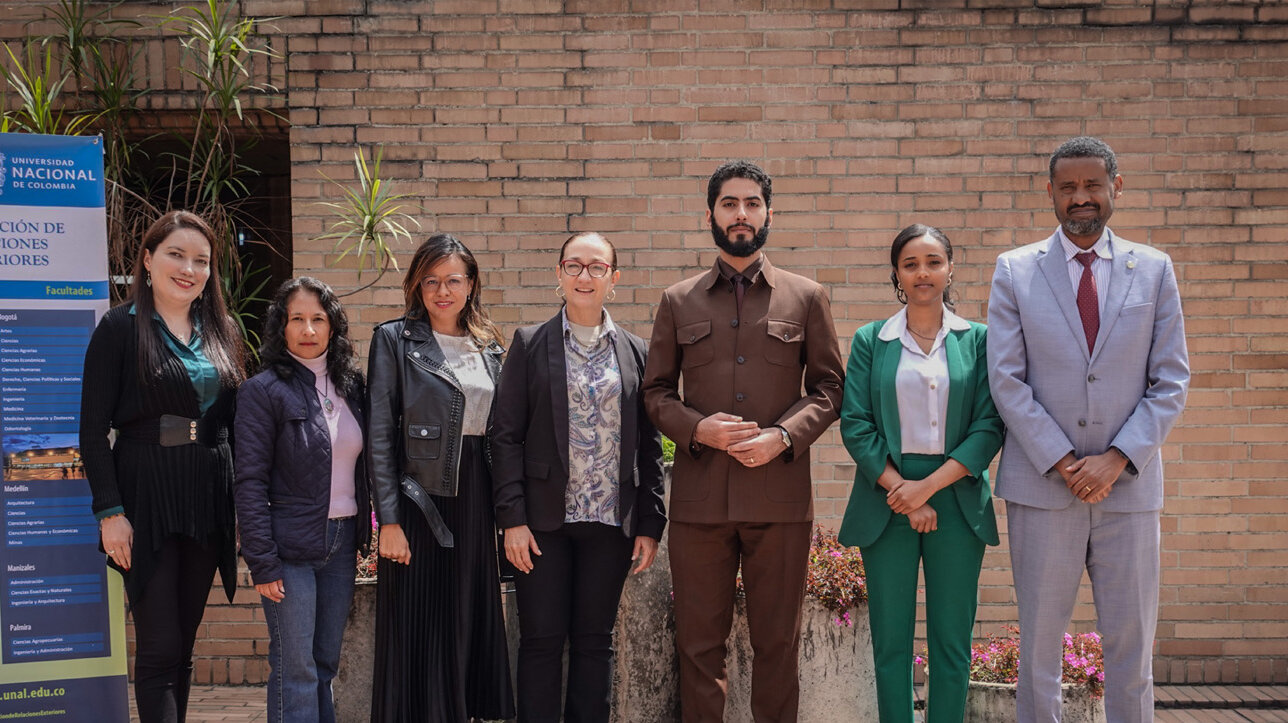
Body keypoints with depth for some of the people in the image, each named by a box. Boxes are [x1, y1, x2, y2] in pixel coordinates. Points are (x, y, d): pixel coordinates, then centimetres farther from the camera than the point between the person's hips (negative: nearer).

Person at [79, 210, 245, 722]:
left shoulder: (222, 331, 11)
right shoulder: (121, 328, -5)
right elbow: (93, 429, -8)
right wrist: (109, 511, -14)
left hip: (208, 501, 5)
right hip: (145, 499, -5)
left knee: (184, 642, 12)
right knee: (160, 646, -4)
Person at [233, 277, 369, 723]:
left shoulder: (351, 385, 9)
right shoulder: (264, 390, -8)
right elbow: (250, 483, -11)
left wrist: (366, 534, 8)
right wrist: (262, 563, -15)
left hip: (341, 541, 6)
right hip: (291, 546, -5)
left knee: (326, 664, 12)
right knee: (295, 668, -2)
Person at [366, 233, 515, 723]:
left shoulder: (488, 344, 12)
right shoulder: (394, 339, -1)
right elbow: (379, 436, -6)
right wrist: (388, 520, -13)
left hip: (476, 501, 5)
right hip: (420, 501, -4)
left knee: (471, 625, 9)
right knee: (418, 633, -1)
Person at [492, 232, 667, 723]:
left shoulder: (636, 352, 8)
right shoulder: (530, 345, 3)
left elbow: (649, 445, 8)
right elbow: (506, 435, -1)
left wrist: (651, 525, 3)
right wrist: (512, 517, -9)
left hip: (611, 521, 2)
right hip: (545, 519, -2)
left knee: (594, 641, 9)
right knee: (542, 640, 2)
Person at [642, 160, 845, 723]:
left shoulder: (806, 298, 8)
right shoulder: (678, 302, 10)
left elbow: (828, 388, 7)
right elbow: (656, 391, 10)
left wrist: (784, 436, -10)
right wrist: (697, 428, -10)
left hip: (780, 493, 0)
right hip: (699, 494, 1)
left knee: (777, 641, 6)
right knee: (699, 640, 6)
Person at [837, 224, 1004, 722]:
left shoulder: (977, 340, 6)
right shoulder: (870, 341, 7)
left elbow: (990, 425, -2)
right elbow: (855, 424, 0)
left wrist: (929, 485, -12)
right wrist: (900, 487, -11)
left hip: (956, 498, 0)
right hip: (887, 501, 0)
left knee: (951, 642, 4)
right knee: (891, 641, 3)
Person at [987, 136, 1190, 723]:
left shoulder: (1154, 270, 6)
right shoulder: (1015, 271, 3)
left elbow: (1171, 383, 3)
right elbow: (1007, 382, -2)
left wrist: (1116, 460, -9)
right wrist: (1063, 462, -9)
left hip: (1129, 484, 1)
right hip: (1042, 484, -1)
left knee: (1132, 645, 7)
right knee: (1039, 640, 6)